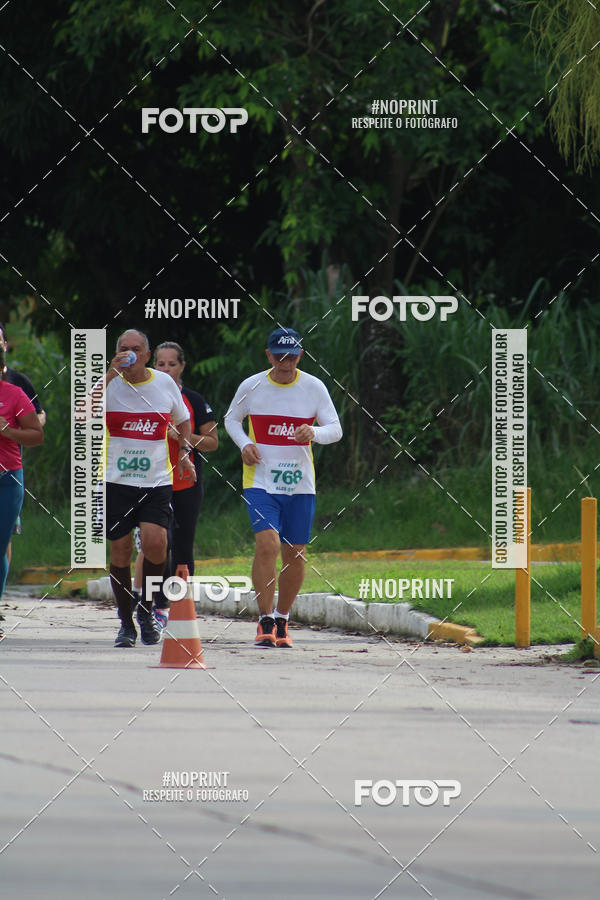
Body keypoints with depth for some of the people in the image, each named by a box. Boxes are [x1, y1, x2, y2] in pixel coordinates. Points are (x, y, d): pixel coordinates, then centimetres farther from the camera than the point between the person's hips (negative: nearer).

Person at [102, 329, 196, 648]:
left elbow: (182, 420, 23)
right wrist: (111, 374, -26)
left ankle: (145, 609, 6)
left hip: (157, 481, 1)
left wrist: (184, 451, 6)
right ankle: (126, 623, 17)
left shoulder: (165, 383, 6)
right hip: (117, 479, -1)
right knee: (120, 551, 0)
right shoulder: (109, 383, -3)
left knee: (155, 543, -18)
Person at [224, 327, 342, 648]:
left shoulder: (314, 388, -1)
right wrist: (245, 444, -6)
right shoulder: (252, 386, -2)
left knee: (295, 555, 5)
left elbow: (336, 429, 1)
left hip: (300, 485, 2)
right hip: (261, 482, -2)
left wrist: (314, 433, -22)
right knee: (267, 544, -20)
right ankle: (265, 624, -14)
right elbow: (231, 419, 14)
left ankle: (282, 621, 25)